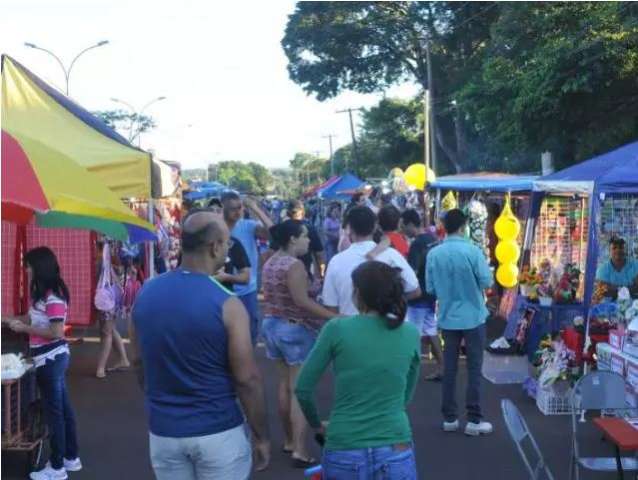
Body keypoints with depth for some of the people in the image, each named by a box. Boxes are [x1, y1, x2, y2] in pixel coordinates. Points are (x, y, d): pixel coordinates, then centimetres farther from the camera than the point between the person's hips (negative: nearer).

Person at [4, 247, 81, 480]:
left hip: (50, 359, -10)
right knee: (63, 408, 16)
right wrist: (11, 319, 12)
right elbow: (36, 318, 17)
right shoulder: (44, 294, 9)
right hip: (54, 357, 10)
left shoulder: (53, 297, -21)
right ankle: (71, 458, 27)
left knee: (54, 412, 0)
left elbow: (56, 332, -24)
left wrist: (24, 328, -18)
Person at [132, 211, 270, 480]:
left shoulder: (146, 294, -1)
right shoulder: (226, 304, -17)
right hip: (218, 432, -4)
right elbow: (247, 379, -15)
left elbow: (139, 363, 10)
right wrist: (261, 436, -4)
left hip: (164, 432, 5)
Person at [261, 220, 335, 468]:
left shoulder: (270, 263, 8)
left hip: (272, 325, 9)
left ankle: (289, 441, 28)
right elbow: (302, 301, -27)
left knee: (285, 386, 17)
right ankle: (300, 451, -4)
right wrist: (335, 317, -30)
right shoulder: (295, 265, -20)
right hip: (295, 329, -9)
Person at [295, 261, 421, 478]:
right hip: (395, 455, 1)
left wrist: (317, 425, 15)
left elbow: (303, 389, -1)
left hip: (344, 456, -1)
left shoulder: (337, 329, -5)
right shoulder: (411, 334, 1)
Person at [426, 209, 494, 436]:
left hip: (448, 318, 3)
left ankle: (449, 417, 16)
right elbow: (487, 282, -12)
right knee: (474, 368, 4)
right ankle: (474, 420, 6)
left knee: (449, 368, 10)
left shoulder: (433, 254, -4)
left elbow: (430, 288, 2)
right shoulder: (472, 250, -14)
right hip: (473, 316, -3)